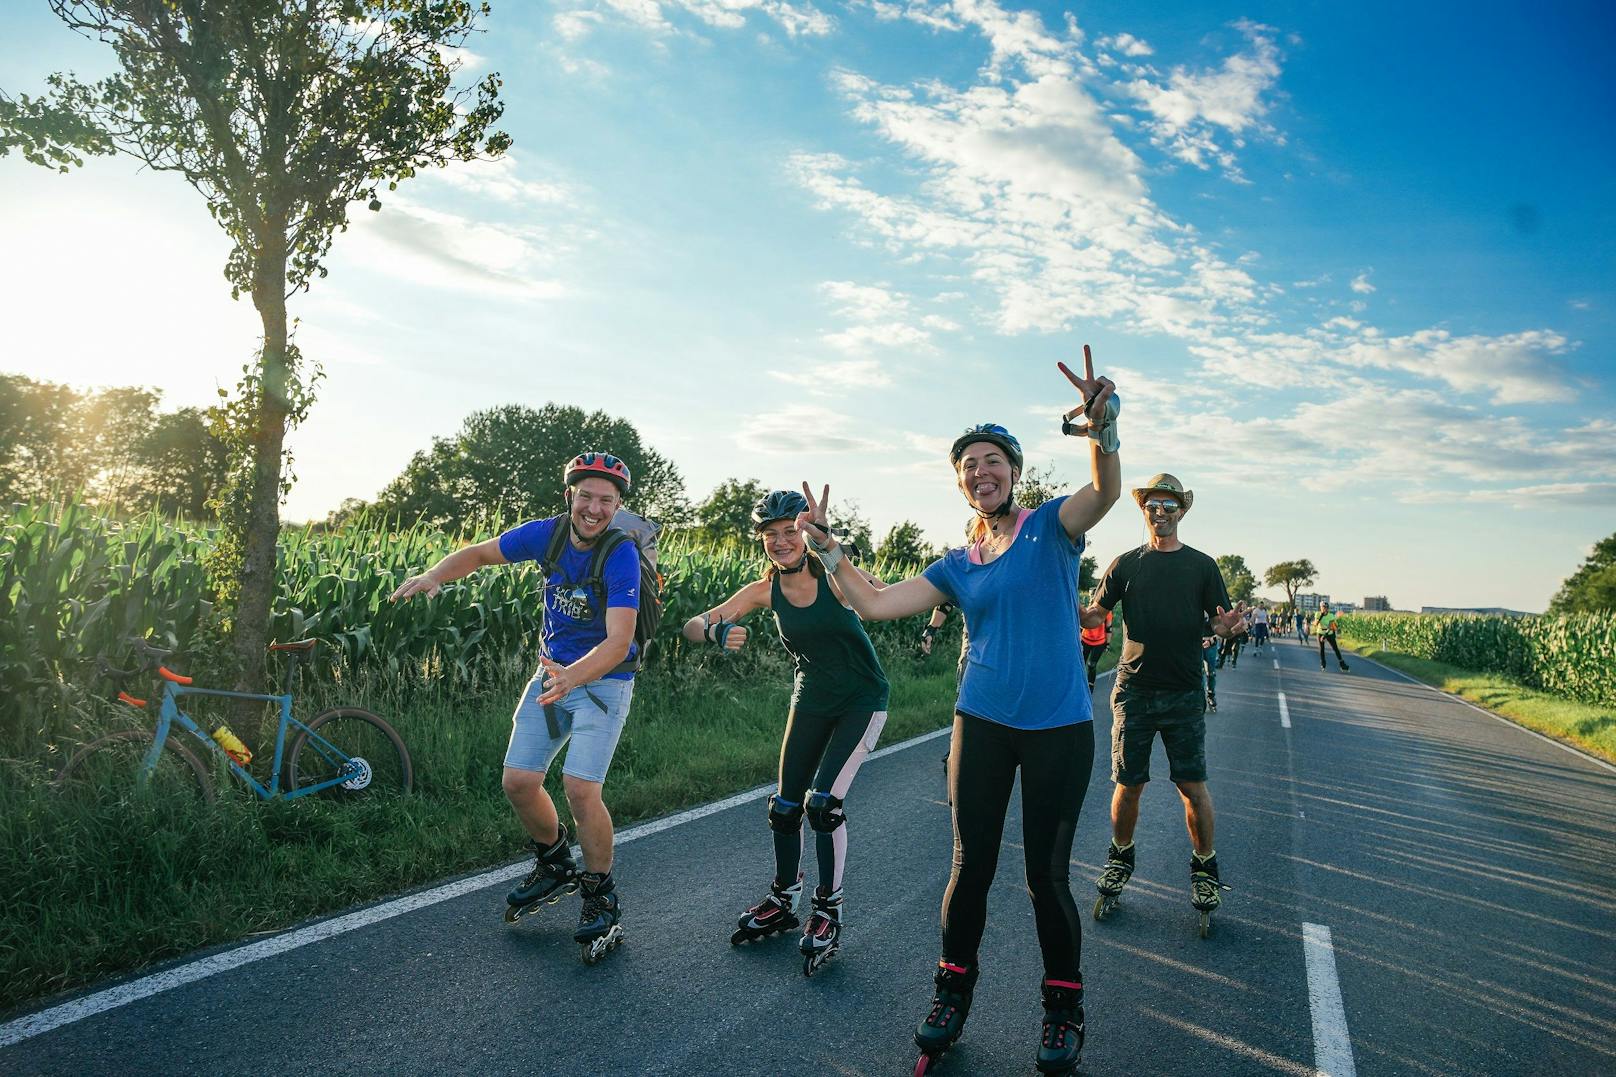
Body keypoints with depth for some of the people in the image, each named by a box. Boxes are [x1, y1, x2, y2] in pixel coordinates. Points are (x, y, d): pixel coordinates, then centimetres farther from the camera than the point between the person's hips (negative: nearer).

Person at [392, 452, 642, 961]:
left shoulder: (621, 556, -24)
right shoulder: (547, 533, -8)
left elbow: (618, 642, -33)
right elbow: (480, 553, 5)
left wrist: (571, 678, -50)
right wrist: (435, 574, -15)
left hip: (604, 680, -5)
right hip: (553, 673, 5)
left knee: (581, 789, -18)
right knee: (518, 782, 0)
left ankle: (601, 898, 6)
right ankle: (555, 866, 28)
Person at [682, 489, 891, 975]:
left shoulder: (834, 575, -19)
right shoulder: (765, 591, -9)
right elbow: (693, 625, -13)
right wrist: (715, 631, -37)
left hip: (861, 702, -4)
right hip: (811, 702, 5)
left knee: (824, 802, -15)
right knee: (784, 807, 6)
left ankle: (828, 912, 6)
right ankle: (783, 903, 30)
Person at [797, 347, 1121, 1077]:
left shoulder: (1052, 527, -3)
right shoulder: (957, 565, 9)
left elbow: (1106, 490, -25)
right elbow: (875, 606, 5)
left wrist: (1102, 429, -44)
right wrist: (825, 549, -2)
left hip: (1059, 730, -3)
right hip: (981, 725, 3)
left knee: (1046, 874, 5)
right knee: (971, 866, 7)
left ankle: (1063, 1007, 28)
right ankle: (952, 993, 27)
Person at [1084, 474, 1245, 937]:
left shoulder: (1201, 566, 7)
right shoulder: (1126, 564, 8)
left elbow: (1220, 624, 5)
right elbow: (1095, 614, 4)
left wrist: (1230, 627, -19)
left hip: (1185, 694, 0)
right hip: (1134, 690, 1)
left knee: (1193, 785, 0)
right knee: (1128, 784, 5)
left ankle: (1204, 868, 19)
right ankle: (1119, 858, 26)